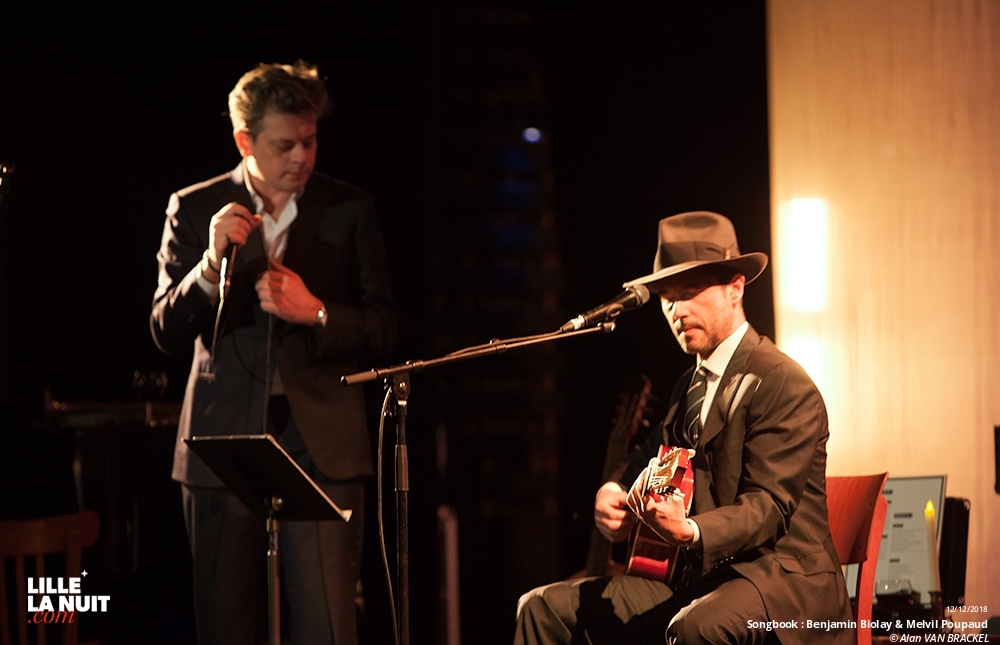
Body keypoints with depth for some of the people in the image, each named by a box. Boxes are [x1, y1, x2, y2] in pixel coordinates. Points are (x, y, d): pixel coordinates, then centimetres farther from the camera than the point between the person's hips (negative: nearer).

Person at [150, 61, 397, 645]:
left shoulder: (349, 209, 5)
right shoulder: (194, 210, 6)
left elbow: (382, 330, 5)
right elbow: (166, 332, 1)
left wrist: (315, 312, -14)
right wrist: (211, 262, -15)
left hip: (321, 441, -1)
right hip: (223, 440, 1)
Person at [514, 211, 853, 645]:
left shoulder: (787, 388, -10)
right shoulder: (690, 386, 17)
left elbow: (767, 503, -18)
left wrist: (690, 531, -37)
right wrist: (612, 495, -3)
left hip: (780, 577, -8)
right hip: (695, 579, 8)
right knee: (546, 609, 0)